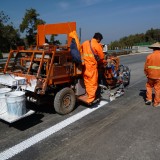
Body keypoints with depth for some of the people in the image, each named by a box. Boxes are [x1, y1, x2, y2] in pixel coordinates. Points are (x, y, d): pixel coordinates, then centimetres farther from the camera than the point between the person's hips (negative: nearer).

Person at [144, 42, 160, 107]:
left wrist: (146, 74, 14)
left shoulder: (149, 56, -5)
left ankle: (149, 99, 16)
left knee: (149, 86, 20)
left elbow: (146, 67, -1)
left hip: (151, 75, 1)